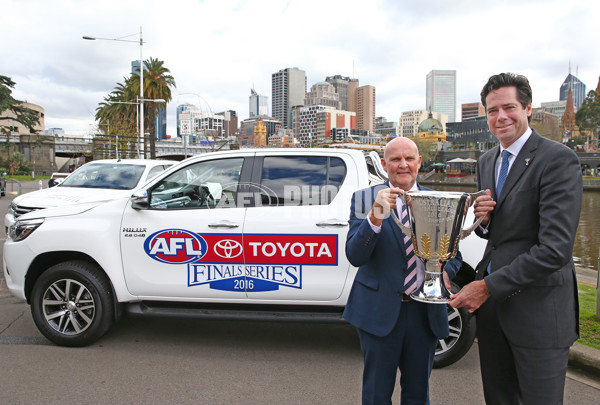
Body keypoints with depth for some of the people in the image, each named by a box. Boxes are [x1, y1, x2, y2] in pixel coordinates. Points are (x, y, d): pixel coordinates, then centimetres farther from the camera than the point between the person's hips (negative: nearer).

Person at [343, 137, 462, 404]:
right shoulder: (364, 199, -5)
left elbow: (453, 254, 11)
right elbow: (354, 256, -15)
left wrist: (445, 272, -12)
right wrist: (375, 218, -31)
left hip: (425, 311, 3)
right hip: (380, 310, -2)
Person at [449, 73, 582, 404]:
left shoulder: (558, 159, -14)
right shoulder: (486, 162, 11)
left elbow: (555, 248, -22)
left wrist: (487, 286, -20)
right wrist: (482, 220, -4)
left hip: (538, 310, -7)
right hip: (490, 302, 7)